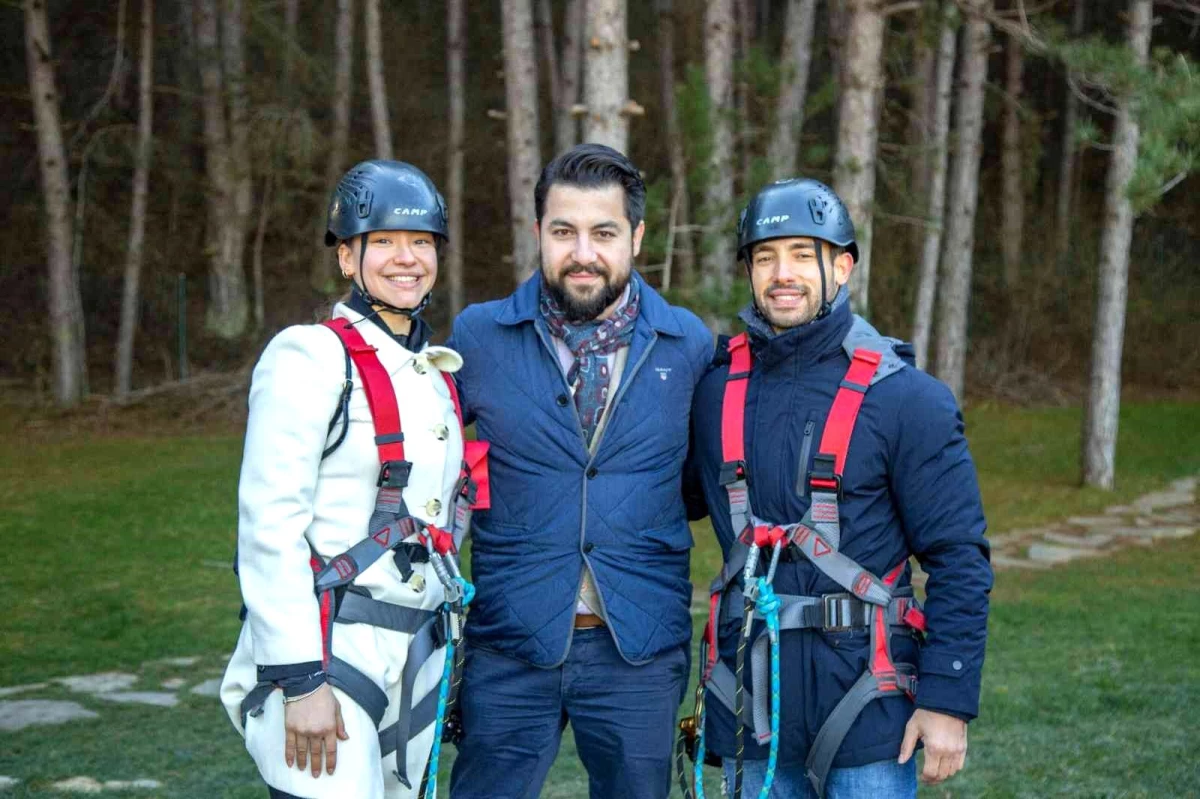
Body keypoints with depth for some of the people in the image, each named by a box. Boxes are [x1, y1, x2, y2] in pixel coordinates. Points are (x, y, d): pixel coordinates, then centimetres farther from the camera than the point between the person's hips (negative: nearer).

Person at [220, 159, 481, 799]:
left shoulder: (437, 372, 14)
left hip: (417, 659, 7)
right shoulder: (310, 357, -8)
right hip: (326, 654, -7)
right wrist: (301, 681, -19)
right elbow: (270, 525, -15)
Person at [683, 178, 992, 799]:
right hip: (749, 704, 4)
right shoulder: (716, 390, 4)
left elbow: (958, 557, -8)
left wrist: (949, 700, -11)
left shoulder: (906, 398, -7)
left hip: (865, 707, -3)